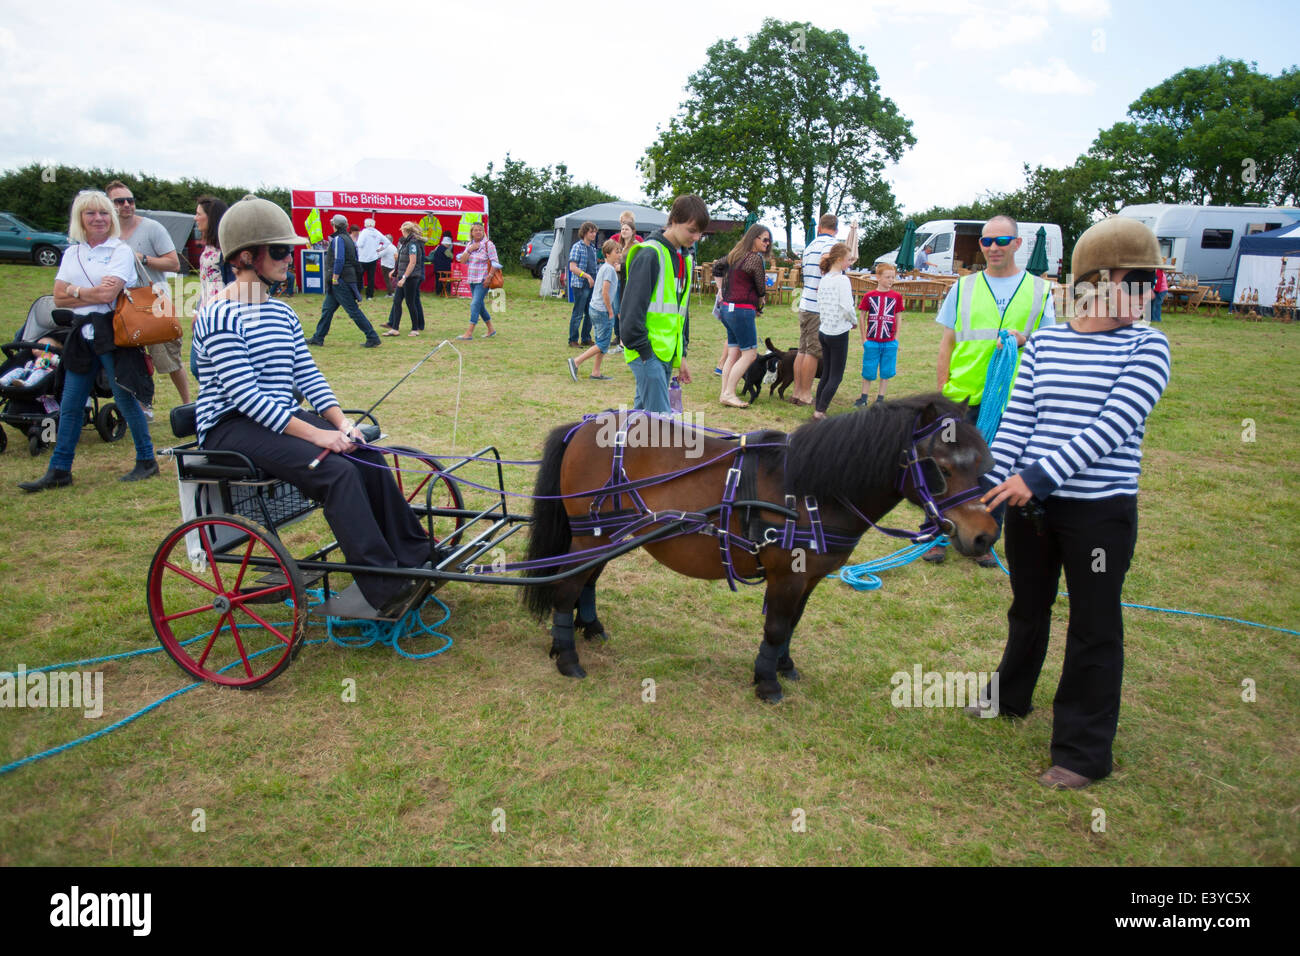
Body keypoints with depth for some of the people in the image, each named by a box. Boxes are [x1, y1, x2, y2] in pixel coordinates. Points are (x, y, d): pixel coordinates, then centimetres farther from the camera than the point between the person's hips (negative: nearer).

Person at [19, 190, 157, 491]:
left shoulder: (121, 251, -3)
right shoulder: (72, 253, 14)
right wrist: (93, 293, -8)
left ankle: (147, 461, 11)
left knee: (126, 399, -2)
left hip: (114, 332, -6)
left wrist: (75, 291, -2)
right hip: (82, 333, 6)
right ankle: (59, 470, 14)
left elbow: (108, 294, -16)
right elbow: (59, 298, 5)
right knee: (70, 406, 7)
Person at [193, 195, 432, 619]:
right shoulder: (219, 318, -14)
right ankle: (380, 588, -24)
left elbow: (308, 375, 7)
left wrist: (340, 421, -10)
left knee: (367, 456, -12)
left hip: (281, 417, 8)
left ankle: (414, 559, -2)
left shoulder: (282, 314, 12)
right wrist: (313, 433, -27)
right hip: (231, 426, -8)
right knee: (335, 469, -28)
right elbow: (245, 395, -22)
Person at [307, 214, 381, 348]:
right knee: (327, 308, 14)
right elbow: (355, 259, 17)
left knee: (353, 310, -7)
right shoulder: (349, 239, 14)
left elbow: (339, 260, -22)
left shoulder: (338, 239, -13)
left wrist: (335, 278, -17)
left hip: (341, 282, -10)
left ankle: (372, 337, -5)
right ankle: (318, 338, 21)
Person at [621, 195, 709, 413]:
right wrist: (643, 350, -17)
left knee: (644, 409, 13)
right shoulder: (650, 254, -12)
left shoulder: (685, 259, 16)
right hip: (647, 352, -8)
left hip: (667, 352, 9)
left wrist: (682, 355, 19)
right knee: (661, 419, -12)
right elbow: (633, 307, -16)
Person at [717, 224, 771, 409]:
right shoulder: (755, 258, -11)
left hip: (727, 308, 9)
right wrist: (760, 303, 15)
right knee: (750, 353, -4)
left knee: (733, 353, 12)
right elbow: (761, 289, -4)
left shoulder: (735, 255, 15)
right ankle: (729, 394, -5)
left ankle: (724, 392, 12)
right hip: (742, 310, -9)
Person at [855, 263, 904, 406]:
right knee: (868, 371, 6)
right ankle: (864, 397, 19)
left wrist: (896, 339, 2)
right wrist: (864, 339, 1)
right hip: (872, 341, -1)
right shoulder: (869, 296, -2)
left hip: (889, 342, 1)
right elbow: (862, 318, 3)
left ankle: (880, 398, 19)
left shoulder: (896, 296, 1)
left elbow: (898, 318, 7)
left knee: (886, 372, 7)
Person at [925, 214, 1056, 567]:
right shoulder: (964, 286, 7)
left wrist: (1024, 339, -15)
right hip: (963, 396, 0)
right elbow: (947, 342, 8)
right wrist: (942, 391, 2)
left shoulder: (1039, 289, 6)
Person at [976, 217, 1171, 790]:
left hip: (1101, 511, -3)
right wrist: (994, 486, -8)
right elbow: (1016, 421, 2)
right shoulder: (1043, 343, 4)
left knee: (1093, 628, 6)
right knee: (1028, 606, 22)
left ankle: (1084, 751, 21)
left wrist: (1041, 474, -26)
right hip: (1030, 503, 4)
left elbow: (1112, 427, -18)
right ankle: (1011, 694, 47)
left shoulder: (1146, 347, -6)